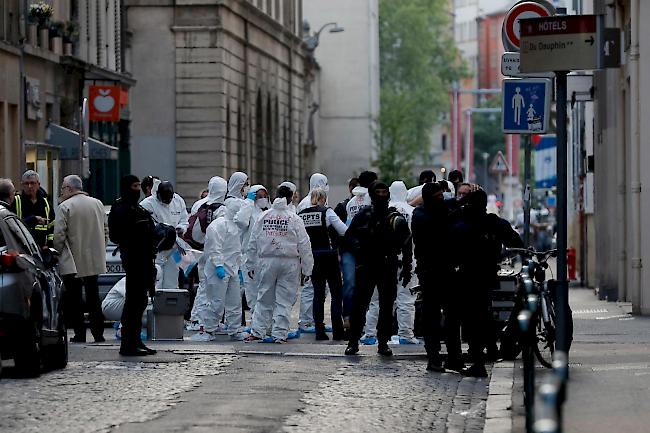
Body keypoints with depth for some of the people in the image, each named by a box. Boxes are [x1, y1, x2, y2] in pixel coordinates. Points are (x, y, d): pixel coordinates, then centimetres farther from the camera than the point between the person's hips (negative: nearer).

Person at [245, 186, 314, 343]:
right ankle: (280, 334, 3)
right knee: (284, 300, 4)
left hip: (266, 261, 2)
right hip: (289, 263, -2)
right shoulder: (295, 219, -5)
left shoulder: (263, 217, 2)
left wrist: (251, 265, 16)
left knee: (264, 299, 11)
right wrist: (307, 269, 1)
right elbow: (304, 246, -5)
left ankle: (257, 332, 8)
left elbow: (253, 243, 7)